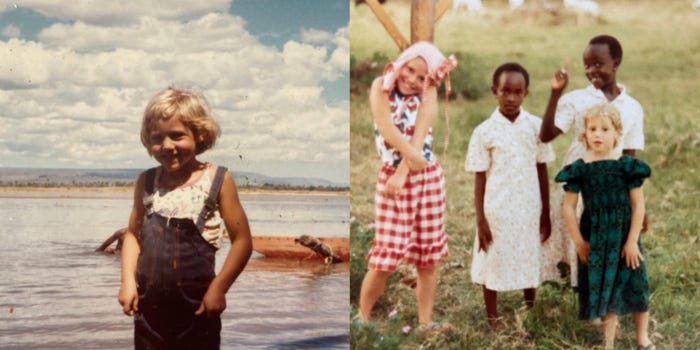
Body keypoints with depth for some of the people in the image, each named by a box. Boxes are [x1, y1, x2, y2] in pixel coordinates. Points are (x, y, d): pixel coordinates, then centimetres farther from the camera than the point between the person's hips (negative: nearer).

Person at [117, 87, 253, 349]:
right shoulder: (146, 182, 5)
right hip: (149, 306, 3)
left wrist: (218, 288, -12)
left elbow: (242, 240, -7)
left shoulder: (218, 180, -6)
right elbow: (133, 233, 12)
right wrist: (128, 281, -1)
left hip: (197, 308, -3)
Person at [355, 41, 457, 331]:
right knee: (385, 257, -6)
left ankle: (425, 323, 16)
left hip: (428, 178, 2)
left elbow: (419, 134, -11)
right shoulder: (381, 86, -2)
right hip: (391, 176, -2)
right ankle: (362, 318, 12)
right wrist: (412, 155, -25)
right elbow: (385, 126, -17)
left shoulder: (429, 93, 1)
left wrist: (403, 172, -22)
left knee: (428, 258, 6)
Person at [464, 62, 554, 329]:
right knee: (493, 260, 9)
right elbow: (479, 178, -5)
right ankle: (492, 316, 26)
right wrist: (480, 220, -6)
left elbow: (542, 172, 4)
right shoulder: (484, 131, -8)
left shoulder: (536, 126, -2)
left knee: (529, 260, 15)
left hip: (528, 209, 2)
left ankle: (531, 309, 36)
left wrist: (545, 214, 6)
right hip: (497, 210, -2)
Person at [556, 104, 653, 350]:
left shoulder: (627, 166, -7)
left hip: (625, 236, 0)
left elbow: (638, 204, -5)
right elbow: (568, 207, -4)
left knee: (636, 286, 9)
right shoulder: (579, 169, -7)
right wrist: (579, 242, -5)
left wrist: (632, 241, -8)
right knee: (602, 287, 9)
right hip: (594, 239, 0)